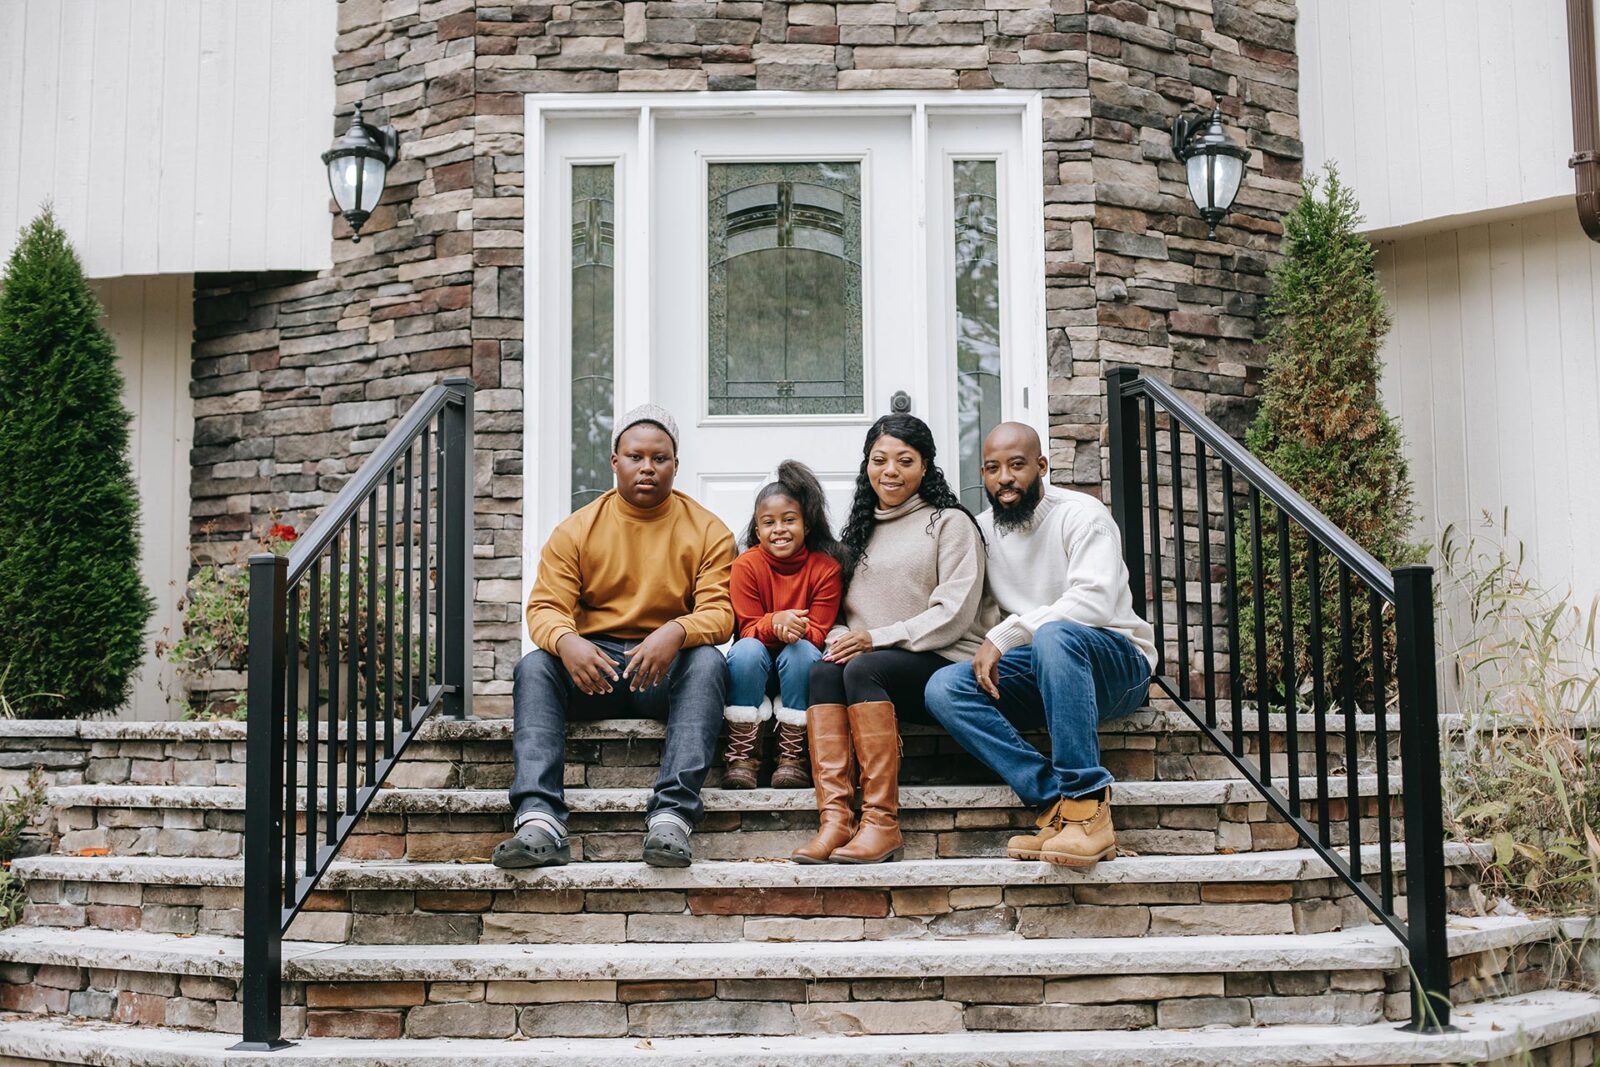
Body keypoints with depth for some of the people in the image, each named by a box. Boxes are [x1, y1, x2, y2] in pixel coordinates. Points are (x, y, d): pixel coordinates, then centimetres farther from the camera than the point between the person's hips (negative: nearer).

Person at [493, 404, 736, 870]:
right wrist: (565, 642, -29)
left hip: (666, 671, -1)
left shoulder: (707, 531, 3)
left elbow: (718, 610, -8)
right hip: (592, 666, 1)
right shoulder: (577, 530, 6)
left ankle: (672, 815, -44)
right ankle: (539, 819, -43)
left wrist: (675, 633, -32)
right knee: (533, 667, -27)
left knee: (707, 661, -33)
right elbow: (545, 607, -4)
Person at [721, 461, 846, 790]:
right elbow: (748, 628, -12)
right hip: (756, 665, 0)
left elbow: (818, 633, -10)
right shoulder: (746, 566, -10)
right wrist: (775, 622, -36)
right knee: (746, 650, -33)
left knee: (802, 650, -33)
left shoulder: (825, 567, -10)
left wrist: (795, 628, -34)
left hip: (799, 669, 0)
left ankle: (791, 756, -24)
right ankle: (742, 756, -24)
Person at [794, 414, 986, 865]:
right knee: (824, 671, -27)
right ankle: (834, 819, -39)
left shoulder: (950, 522, 4)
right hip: (875, 661, 5)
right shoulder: (862, 529, 23)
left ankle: (882, 823, -38)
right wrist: (842, 638, -5)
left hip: (941, 662, -5)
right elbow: (843, 610, 20)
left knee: (863, 669, -33)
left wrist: (877, 638, -16)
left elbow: (955, 612, -8)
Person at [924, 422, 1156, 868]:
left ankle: (1087, 807, -38)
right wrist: (987, 653, -10)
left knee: (1054, 636, -39)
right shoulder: (982, 530, 10)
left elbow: (1095, 601, -22)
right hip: (1042, 676, 5)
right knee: (944, 688, -21)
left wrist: (1005, 635, -23)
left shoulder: (1080, 513, -8)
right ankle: (1056, 801, -31)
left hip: (1116, 662, -5)